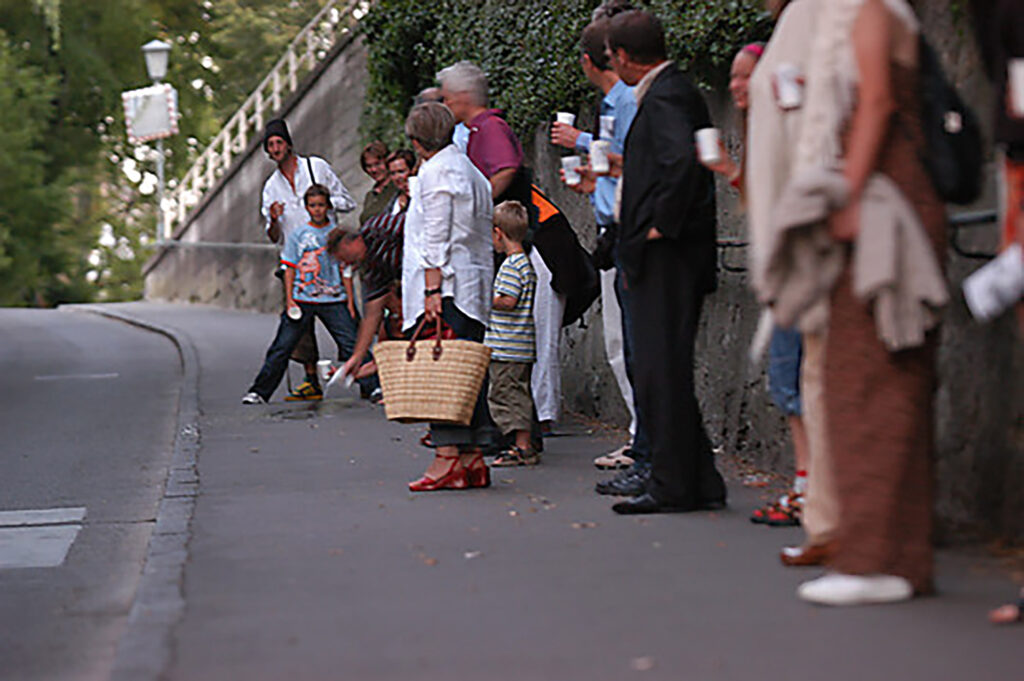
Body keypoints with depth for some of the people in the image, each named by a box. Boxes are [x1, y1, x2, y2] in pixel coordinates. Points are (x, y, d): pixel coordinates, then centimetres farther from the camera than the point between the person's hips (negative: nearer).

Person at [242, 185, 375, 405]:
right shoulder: (297, 234, 7)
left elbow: (344, 269, 9)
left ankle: (374, 386, -2)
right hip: (302, 301, 0)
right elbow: (290, 269, 7)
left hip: (333, 300, 0)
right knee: (281, 347, -3)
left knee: (352, 345, -8)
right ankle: (259, 392, 3)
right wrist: (289, 301, -3)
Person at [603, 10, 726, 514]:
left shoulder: (665, 97, -14)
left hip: (667, 252, -11)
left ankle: (673, 486, -4)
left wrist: (662, 223, -21)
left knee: (663, 371, -7)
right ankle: (699, 483, 15)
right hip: (664, 254, 11)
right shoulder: (668, 91, 18)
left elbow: (682, 160, -29)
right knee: (664, 371, 12)